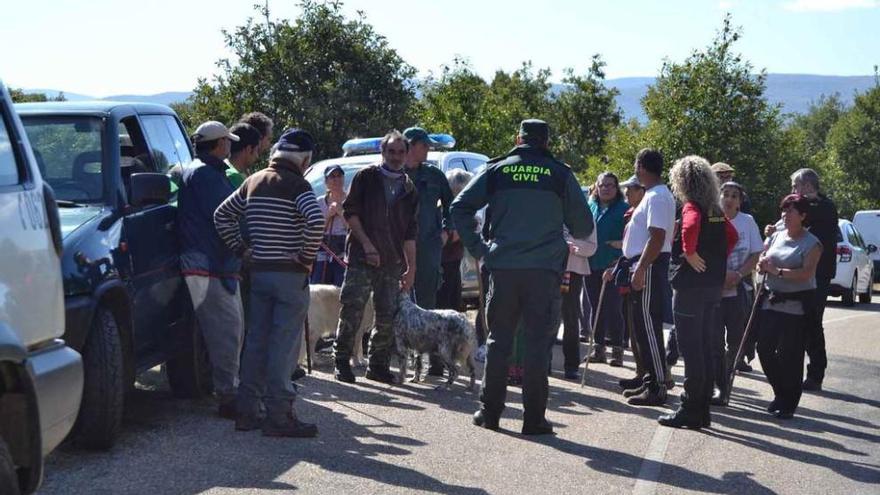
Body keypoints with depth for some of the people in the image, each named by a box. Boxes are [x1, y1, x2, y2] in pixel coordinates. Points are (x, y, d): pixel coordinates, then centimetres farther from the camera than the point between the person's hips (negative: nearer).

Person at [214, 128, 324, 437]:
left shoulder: (253, 182, 11)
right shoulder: (297, 185, -10)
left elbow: (222, 215, 15)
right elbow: (316, 221, -27)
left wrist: (241, 249, 12)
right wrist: (307, 256, -14)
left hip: (259, 272, 6)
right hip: (290, 275, -6)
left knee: (256, 341, 12)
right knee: (284, 345, -3)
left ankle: (247, 411, 15)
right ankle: (278, 415, -1)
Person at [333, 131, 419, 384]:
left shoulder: (409, 190, 14)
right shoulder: (366, 177, 4)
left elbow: (410, 233, 15)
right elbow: (350, 211, -1)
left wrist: (411, 267, 10)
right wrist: (366, 243, -10)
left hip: (392, 262, 4)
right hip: (361, 258, -4)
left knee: (387, 316, 3)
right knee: (352, 311, -7)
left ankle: (378, 364, 13)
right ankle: (342, 361, 2)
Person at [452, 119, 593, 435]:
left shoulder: (497, 170, 6)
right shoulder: (560, 175, 3)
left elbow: (460, 208, 3)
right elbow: (583, 226, 8)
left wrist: (477, 248, 9)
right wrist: (574, 238, 30)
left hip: (503, 267, 1)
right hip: (544, 269, -1)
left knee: (498, 339, 11)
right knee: (538, 342, 3)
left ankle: (490, 411, 13)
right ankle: (533, 418, 3)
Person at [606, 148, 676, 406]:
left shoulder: (657, 197, -14)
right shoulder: (653, 195, 18)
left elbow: (657, 238, -22)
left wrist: (640, 269, -24)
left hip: (649, 267, -10)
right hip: (642, 266, 10)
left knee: (648, 326, -9)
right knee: (642, 325, 13)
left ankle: (657, 387, -7)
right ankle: (650, 380, 19)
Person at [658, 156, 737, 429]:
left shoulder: (691, 206, -12)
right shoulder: (715, 209, 12)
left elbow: (691, 227, -34)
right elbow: (732, 236, 23)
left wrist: (690, 253, -20)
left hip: (691, 284, -8)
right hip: (714, 284, 8)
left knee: (691, 349, -4)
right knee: (704, 347, 12)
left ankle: (691, 410, -2)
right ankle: (702, 408, 16)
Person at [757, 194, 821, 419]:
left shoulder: (811, 243, -7)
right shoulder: (775, 237, 11)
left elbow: (806, 273, -19)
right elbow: (761, 262, 18)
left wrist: (777, 271, -22)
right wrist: (762, 265, -5)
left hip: (798, 306, -6)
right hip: (772, 302, 6)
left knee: (790, 355, -4)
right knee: (765, 349, 2)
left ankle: (788, 404, 9)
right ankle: (780, 394, 23)